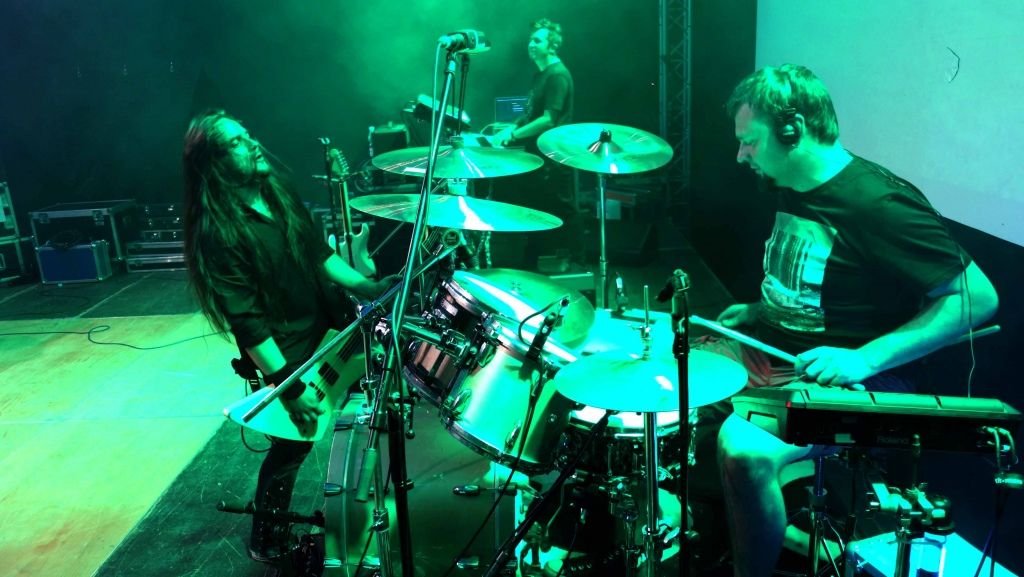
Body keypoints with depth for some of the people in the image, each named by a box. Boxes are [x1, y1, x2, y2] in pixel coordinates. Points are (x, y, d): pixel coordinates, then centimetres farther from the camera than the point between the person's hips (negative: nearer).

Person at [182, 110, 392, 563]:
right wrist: (288, 386, -28)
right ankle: (267, 543, 31)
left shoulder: (280, 195, 2)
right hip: (287, 357, -8)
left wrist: (370, 288, -1)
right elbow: (245, 322, -25)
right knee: (291, 446, 5)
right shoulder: (217, 233, -22)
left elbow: (320, 255, 10)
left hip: (325, 329, 8)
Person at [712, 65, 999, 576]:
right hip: (773, 355, 9)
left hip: (842, 382, -9)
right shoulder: (791, 190, 6)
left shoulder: (878, 203, -20)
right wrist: (759, 311, 7)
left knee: (742, 448, -32)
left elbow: (978, 298, -19)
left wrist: (864, 359, -26)